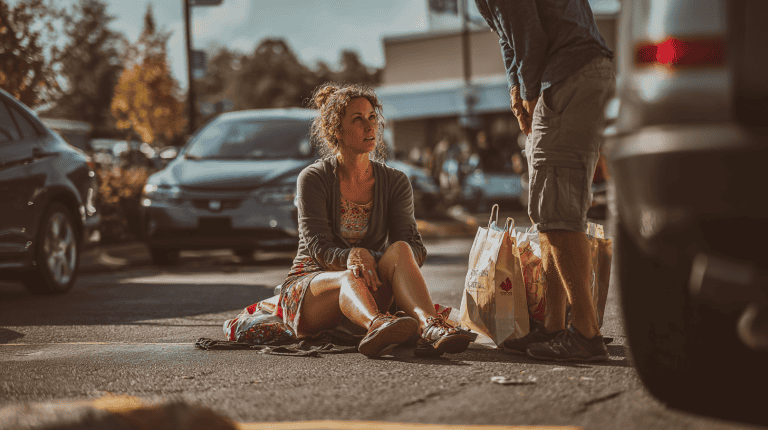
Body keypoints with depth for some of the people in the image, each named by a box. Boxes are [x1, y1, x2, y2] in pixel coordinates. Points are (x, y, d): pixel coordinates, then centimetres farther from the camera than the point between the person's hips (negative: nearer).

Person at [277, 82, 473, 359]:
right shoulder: (313, 178, -4)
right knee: (353, 278, -37)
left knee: (400, 251, -29)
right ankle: (376, 326, -73)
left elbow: (414, 247, -6)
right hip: (307, 286, -3)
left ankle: (430, 327, -57)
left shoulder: (395, 182, 6)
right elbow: (318, 247, -15)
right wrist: (352, 257, -37)